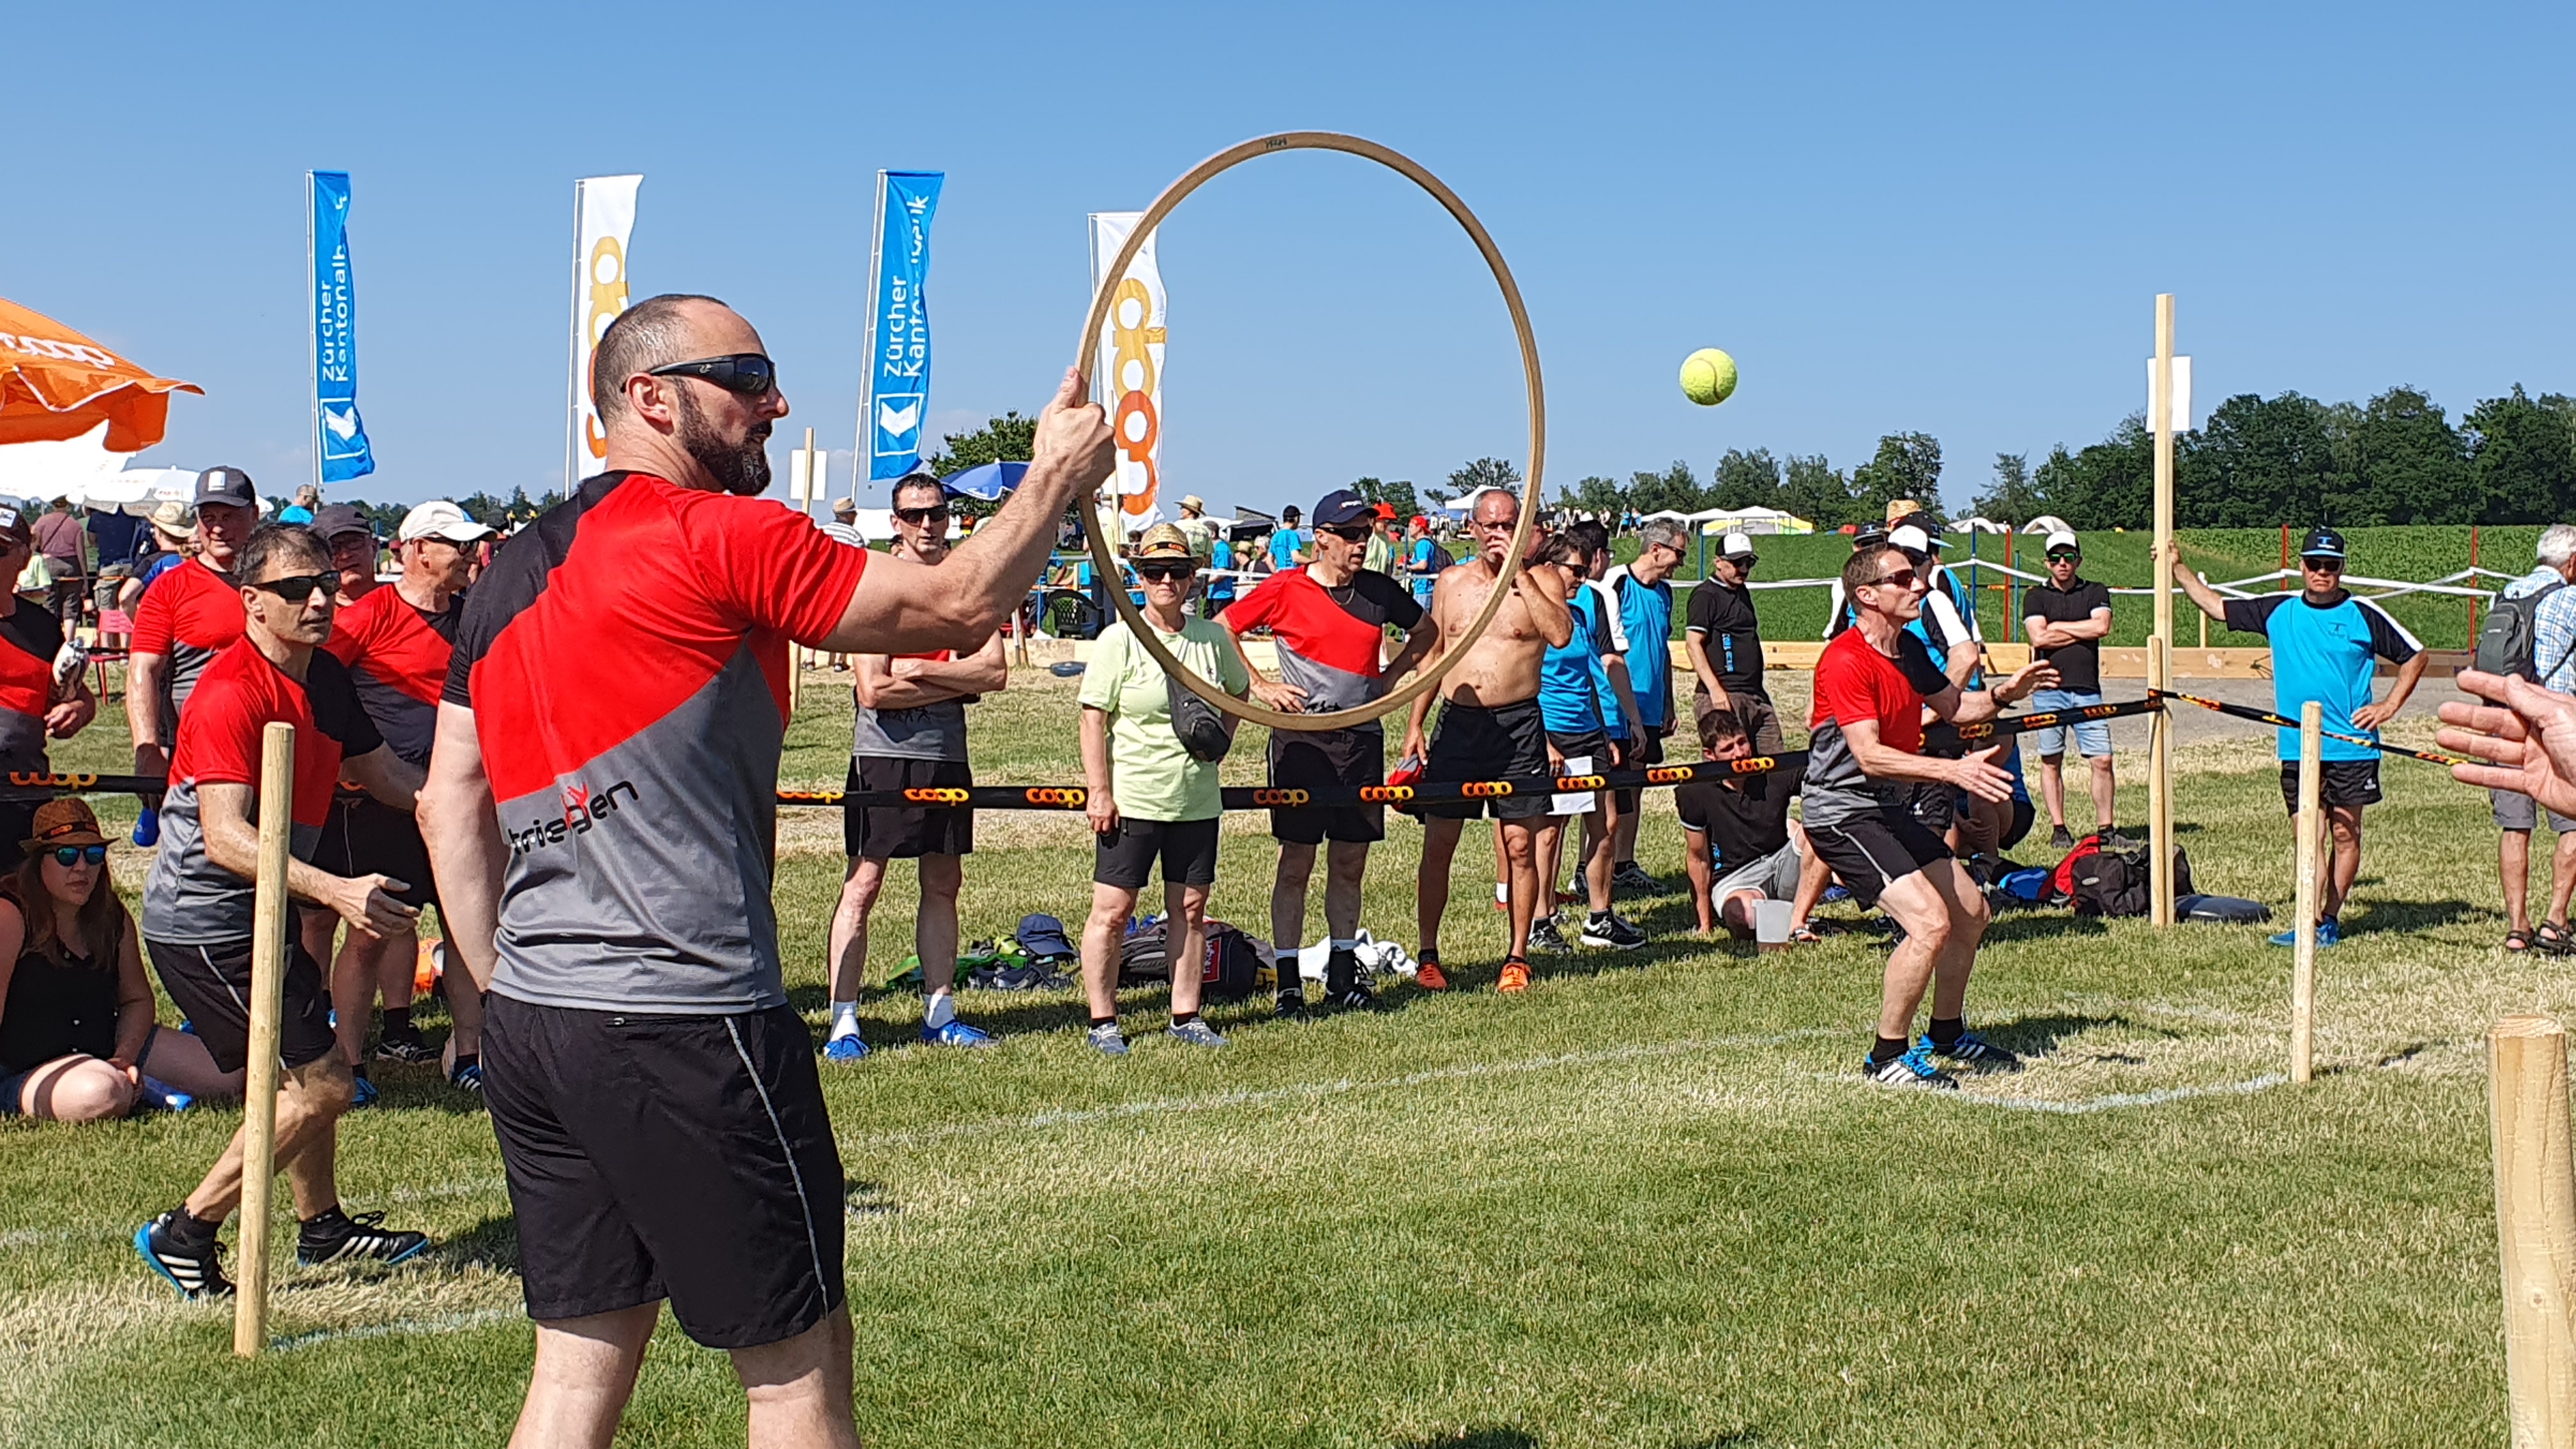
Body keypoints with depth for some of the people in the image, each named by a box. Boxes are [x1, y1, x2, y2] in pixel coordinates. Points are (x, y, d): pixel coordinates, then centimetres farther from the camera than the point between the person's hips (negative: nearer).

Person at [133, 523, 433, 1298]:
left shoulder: (325, 675, 4)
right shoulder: (230, 694, -24)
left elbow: (385, 773, 15)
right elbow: (225, 837, -32)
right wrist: (335, 891, -43)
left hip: (258, 913, 9)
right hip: (203, 923, -9)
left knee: (306, 1072, 22)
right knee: (322, 1082, -9)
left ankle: (322, 1225, 41)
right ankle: (185, 1233, 1)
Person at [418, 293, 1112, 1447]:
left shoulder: (509, 575, 14)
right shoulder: (718, 537, -11)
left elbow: (448, 808, 14)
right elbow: (961, 607, -9)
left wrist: (511, 988, 16)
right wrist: (1054, 475, 5)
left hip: (531, 1031, 8)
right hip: (685, 1028, -8)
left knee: (583, 1355, 14)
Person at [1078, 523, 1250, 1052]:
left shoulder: (1214, 638, 4)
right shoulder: (1119, 640, -7)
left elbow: (1239, 690, 23)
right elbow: (1094, 717, -8)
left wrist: (1222, 735, 7)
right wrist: (1098, 791, -13)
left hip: (1197, 800, 4)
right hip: (1131, 800, -4)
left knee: (1190, 909, 10)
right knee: (1112, 911, -1)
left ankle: (1186, 1016, 20)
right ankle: (1103, 1022, 8)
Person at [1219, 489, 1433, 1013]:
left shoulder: (1380, 591, 6)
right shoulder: (1286, 589, -5)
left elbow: (1424, 631, 24)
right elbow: (1220, 629, 2)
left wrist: (1388, 677, 11)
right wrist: (1259, 685, -4)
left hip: (1363, 738, 4)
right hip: (1302, 738, -4)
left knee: (1351, 862, 9)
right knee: (1297, 862, -1)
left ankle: (1342, 973, 19)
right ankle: (1288, 980, 4)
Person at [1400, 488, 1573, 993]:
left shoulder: (1542, 580, 0)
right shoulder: (1451, 582, 10)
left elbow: (1561, 634, -19)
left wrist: (1519, 572, -17)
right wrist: (1414, 724, 9)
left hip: (1518, 726, -2)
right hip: (1456, 723, 2)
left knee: (1521, 846, 1)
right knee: (1437, 845, 2)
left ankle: (1517, 958, 11)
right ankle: (1427, 955, 13)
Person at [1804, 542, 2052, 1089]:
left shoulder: (1909, 648, 7)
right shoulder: (1846, 661, -22)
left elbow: (1954, 705, 22)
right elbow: (1869, 755, -31)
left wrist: (2003, 694, 2)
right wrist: (1952, 770, -39)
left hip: (1890, 809, 10)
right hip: (1843, 813, -10)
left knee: (1970, 911, 16)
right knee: (1930, 922, -21)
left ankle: (1946, 1034, 35)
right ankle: (1887, 1056, -6)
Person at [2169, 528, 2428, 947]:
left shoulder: (2363, 615, 1)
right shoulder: (2278, 611, 8)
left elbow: (2416, 656, 8)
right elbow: (2217, 606, 16)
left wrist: (2390, 706, 0)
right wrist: (2177, 568, 12)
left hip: (2351, 748, -2)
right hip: (2296, 749, 2)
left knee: (2345, 834, 3)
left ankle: (2330, 918, 11)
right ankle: (2312, 922, -2)